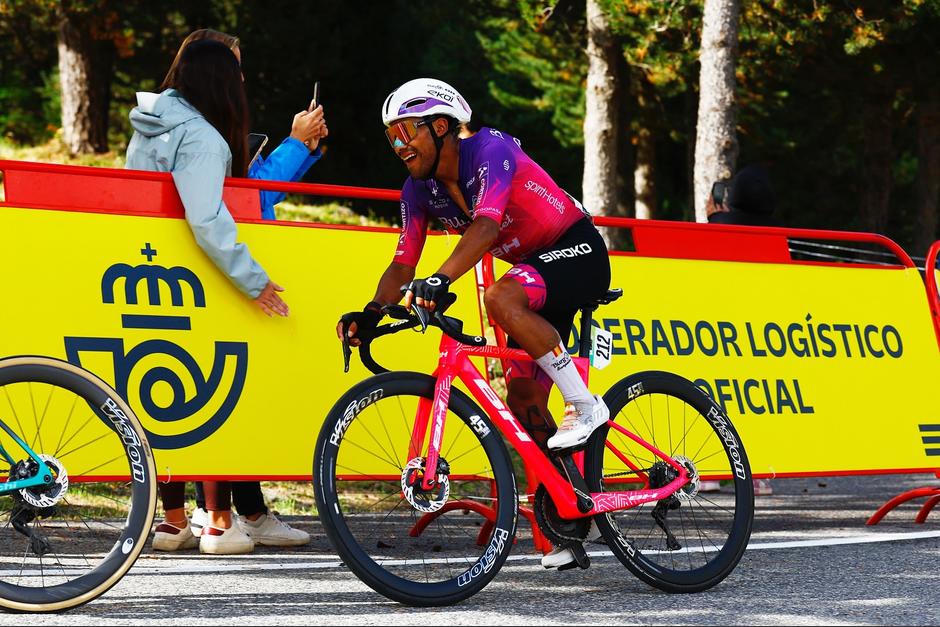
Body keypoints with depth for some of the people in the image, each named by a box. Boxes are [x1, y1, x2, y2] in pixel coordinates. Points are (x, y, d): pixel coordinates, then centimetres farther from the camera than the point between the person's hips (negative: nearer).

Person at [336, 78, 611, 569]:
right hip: (536, 267, 8)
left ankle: (585, 406, -24)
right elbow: (404, 263, -4)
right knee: (523, 398, 1)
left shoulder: (491, 151, -24)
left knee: (500, 298, -36)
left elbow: (485, 226, -40)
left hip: (579, 252, -8)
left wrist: (440, 279, -54)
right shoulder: (420, 190, -2)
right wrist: (372, 313, -23)